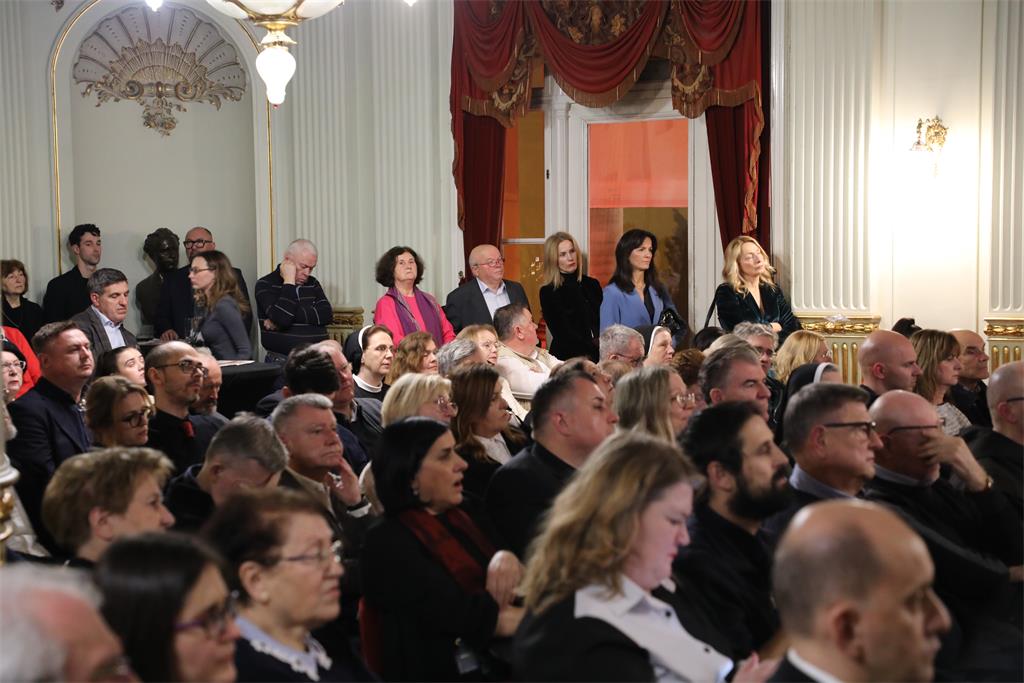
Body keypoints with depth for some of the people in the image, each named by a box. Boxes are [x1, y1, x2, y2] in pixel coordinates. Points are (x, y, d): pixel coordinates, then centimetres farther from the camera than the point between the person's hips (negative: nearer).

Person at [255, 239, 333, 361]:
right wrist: (289, 281, -9)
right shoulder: (265, 285, 0)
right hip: (282, 360, -4)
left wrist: (291, 315, -11)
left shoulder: (312, 283, 16)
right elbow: (282, 319, -16)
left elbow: (327, 315, 0)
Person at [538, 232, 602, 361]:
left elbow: (603, 321, 9)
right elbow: (563, 333, -7)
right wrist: (595, 349, -12)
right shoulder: (548, 292, -4)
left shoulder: (592, 284, 10)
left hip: (597, 355, 4)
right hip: (566, 356, -4)